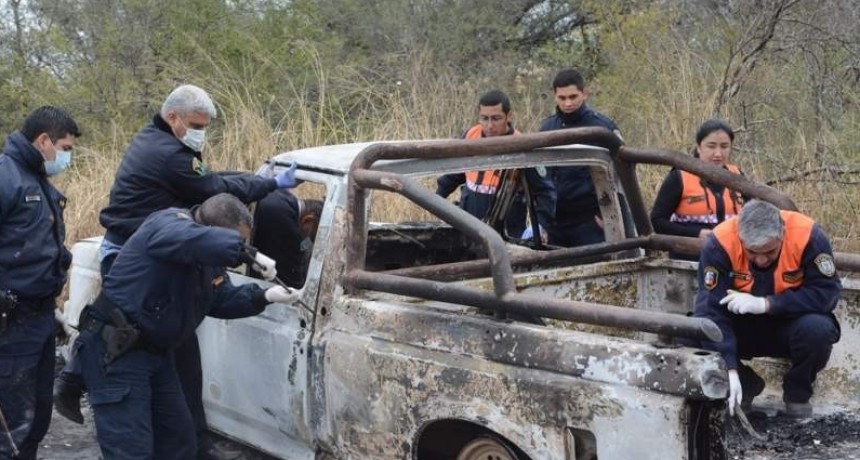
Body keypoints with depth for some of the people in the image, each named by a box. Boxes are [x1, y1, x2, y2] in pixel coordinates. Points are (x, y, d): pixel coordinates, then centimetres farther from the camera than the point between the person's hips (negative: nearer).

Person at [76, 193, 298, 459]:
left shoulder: (208, 259, 8)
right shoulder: (168, 224, -20)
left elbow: (223, 300, 13)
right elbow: (201, 240, -42)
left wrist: (265, 296, 0)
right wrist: (248, 253, -36)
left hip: (156, 353, 10)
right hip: (114, 351, -10)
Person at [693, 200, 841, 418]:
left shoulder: (808, 235, -24)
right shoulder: (720, 242, -25)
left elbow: (827, 292, -24)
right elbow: (712, 309, -27)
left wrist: (765, 304, -33)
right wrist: (730, 370, -35)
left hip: (790, 325, -1)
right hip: (742, 328, 1)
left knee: (817, 328, -33)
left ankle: (798, 392, -1)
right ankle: (747, 385, 4)